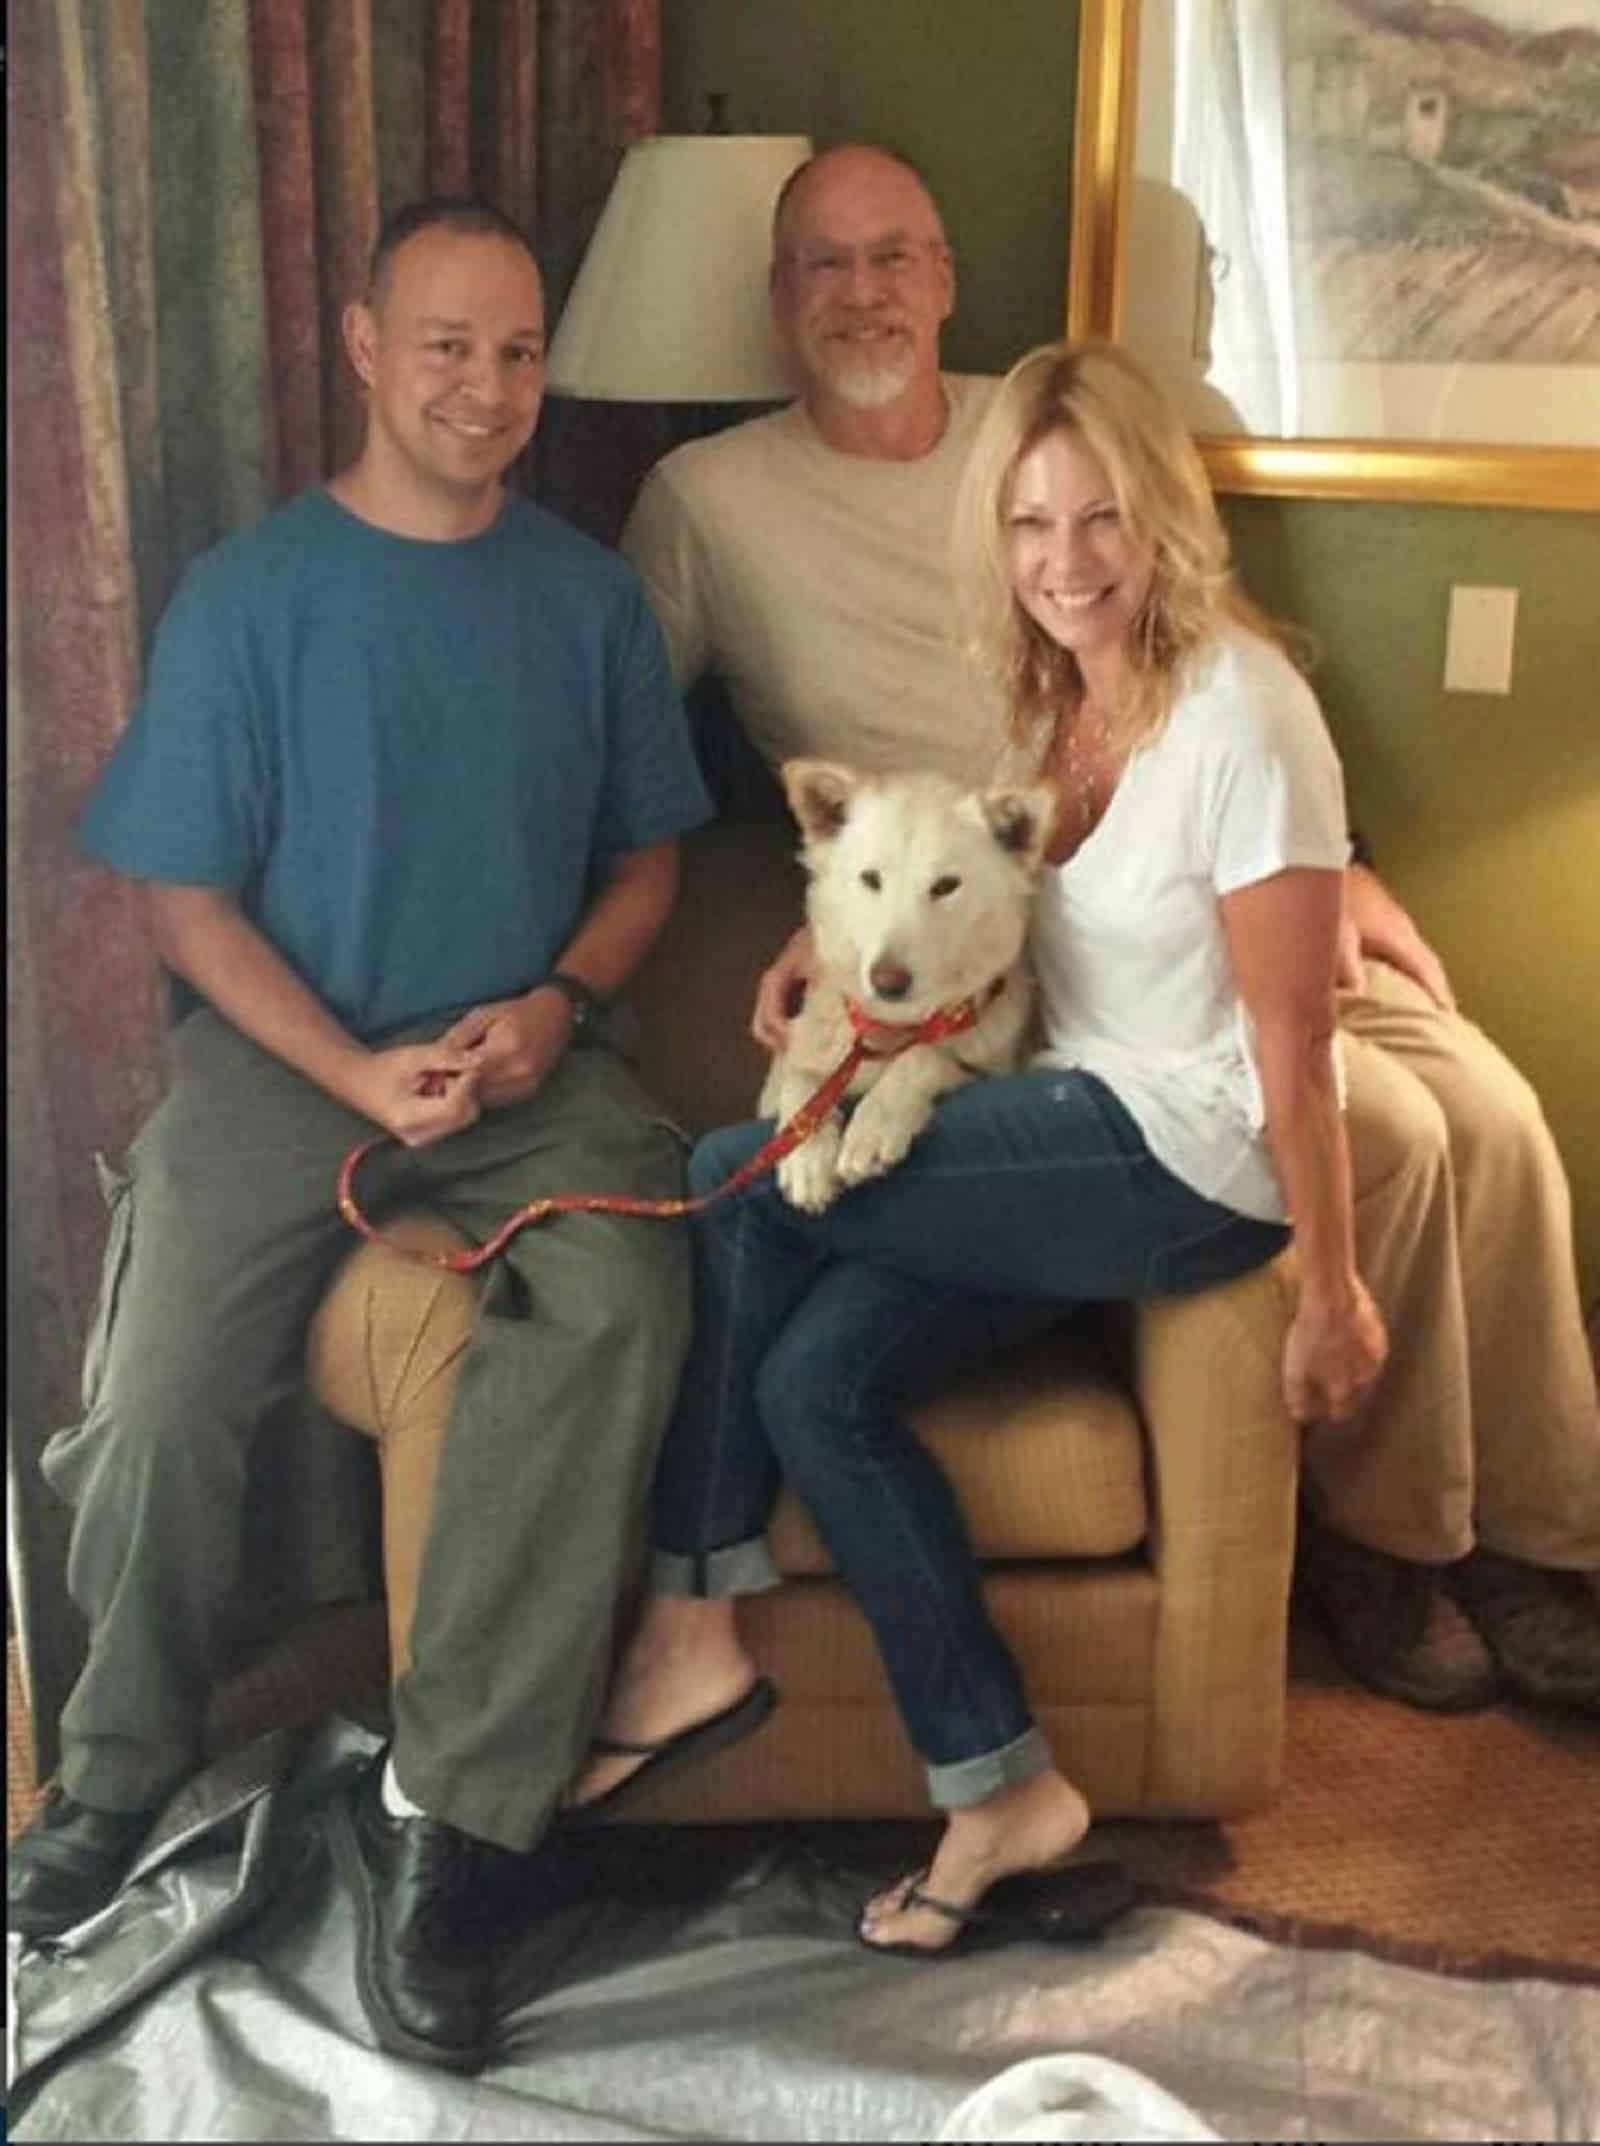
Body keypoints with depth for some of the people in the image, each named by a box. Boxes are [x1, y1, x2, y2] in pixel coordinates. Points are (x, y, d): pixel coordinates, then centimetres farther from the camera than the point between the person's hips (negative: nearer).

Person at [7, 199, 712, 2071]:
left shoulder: (588, 597, 7)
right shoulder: (246, 598, -2)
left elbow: (646, 857, 13)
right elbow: (188, 901, -2)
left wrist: (557, 1004, -7)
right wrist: (363, 1076, -14)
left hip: (531, 1060, 2)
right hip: (285, 1053, -1)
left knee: (619, 1306, -29)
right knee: (159, 1400, -23)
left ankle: (444, 1817, -20)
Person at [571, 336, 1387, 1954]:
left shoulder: (1237, 712, -18)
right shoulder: (1057, 688, 8)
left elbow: (1292, 1042, -16)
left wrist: (1333, 1287, -12)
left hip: (1192, 1163, -8)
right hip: (1090, 1125, 8)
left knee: (732, 1182, -13)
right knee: (813, 1376, -12)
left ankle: (689, 1628, 2)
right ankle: (999, 1789, -1)